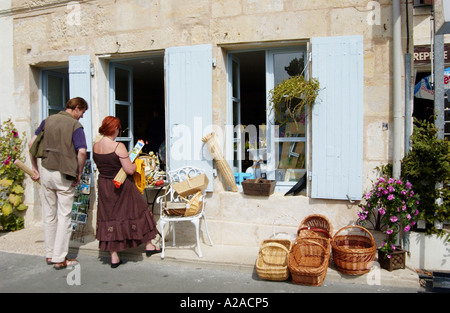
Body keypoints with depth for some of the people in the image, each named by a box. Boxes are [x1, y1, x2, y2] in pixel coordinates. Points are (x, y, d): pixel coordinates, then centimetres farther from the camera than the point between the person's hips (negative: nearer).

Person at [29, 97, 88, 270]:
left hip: (46, 172, 6)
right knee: (64, 217, 4)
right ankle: (59, 259, 9)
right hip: (64, 175, -5)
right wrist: (79, 173, -8)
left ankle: (50, 254, 26)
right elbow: (82, 152, -22)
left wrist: (35, 168, 12)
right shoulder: (75, 125, -10)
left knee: (49, 215, 15)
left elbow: (32, 143, 8)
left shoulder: (48, 120, 8)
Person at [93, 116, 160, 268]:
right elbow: (129, 170, -22)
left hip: (104, 186, 6)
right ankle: (148, 245, 27)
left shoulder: (95, 146, 0)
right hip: (121, 187, -5)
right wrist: (135, 163, -1)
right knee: (135, 213, 13)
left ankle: (114, 257, 17)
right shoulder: (118, 146, -21)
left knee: (109, 218, 11)